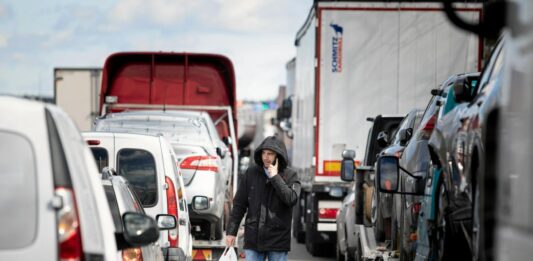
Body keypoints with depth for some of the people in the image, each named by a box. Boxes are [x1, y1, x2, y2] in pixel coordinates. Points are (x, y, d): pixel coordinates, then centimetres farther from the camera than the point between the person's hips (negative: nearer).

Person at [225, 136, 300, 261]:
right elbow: (239, 204, 8)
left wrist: (275, 177, -16)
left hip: (278, 240, -2)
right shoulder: (251, 173, 4)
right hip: (253, 238, 2)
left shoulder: (289, 175, -1)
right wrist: (231, 231, 3)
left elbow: (292, 199, -18)